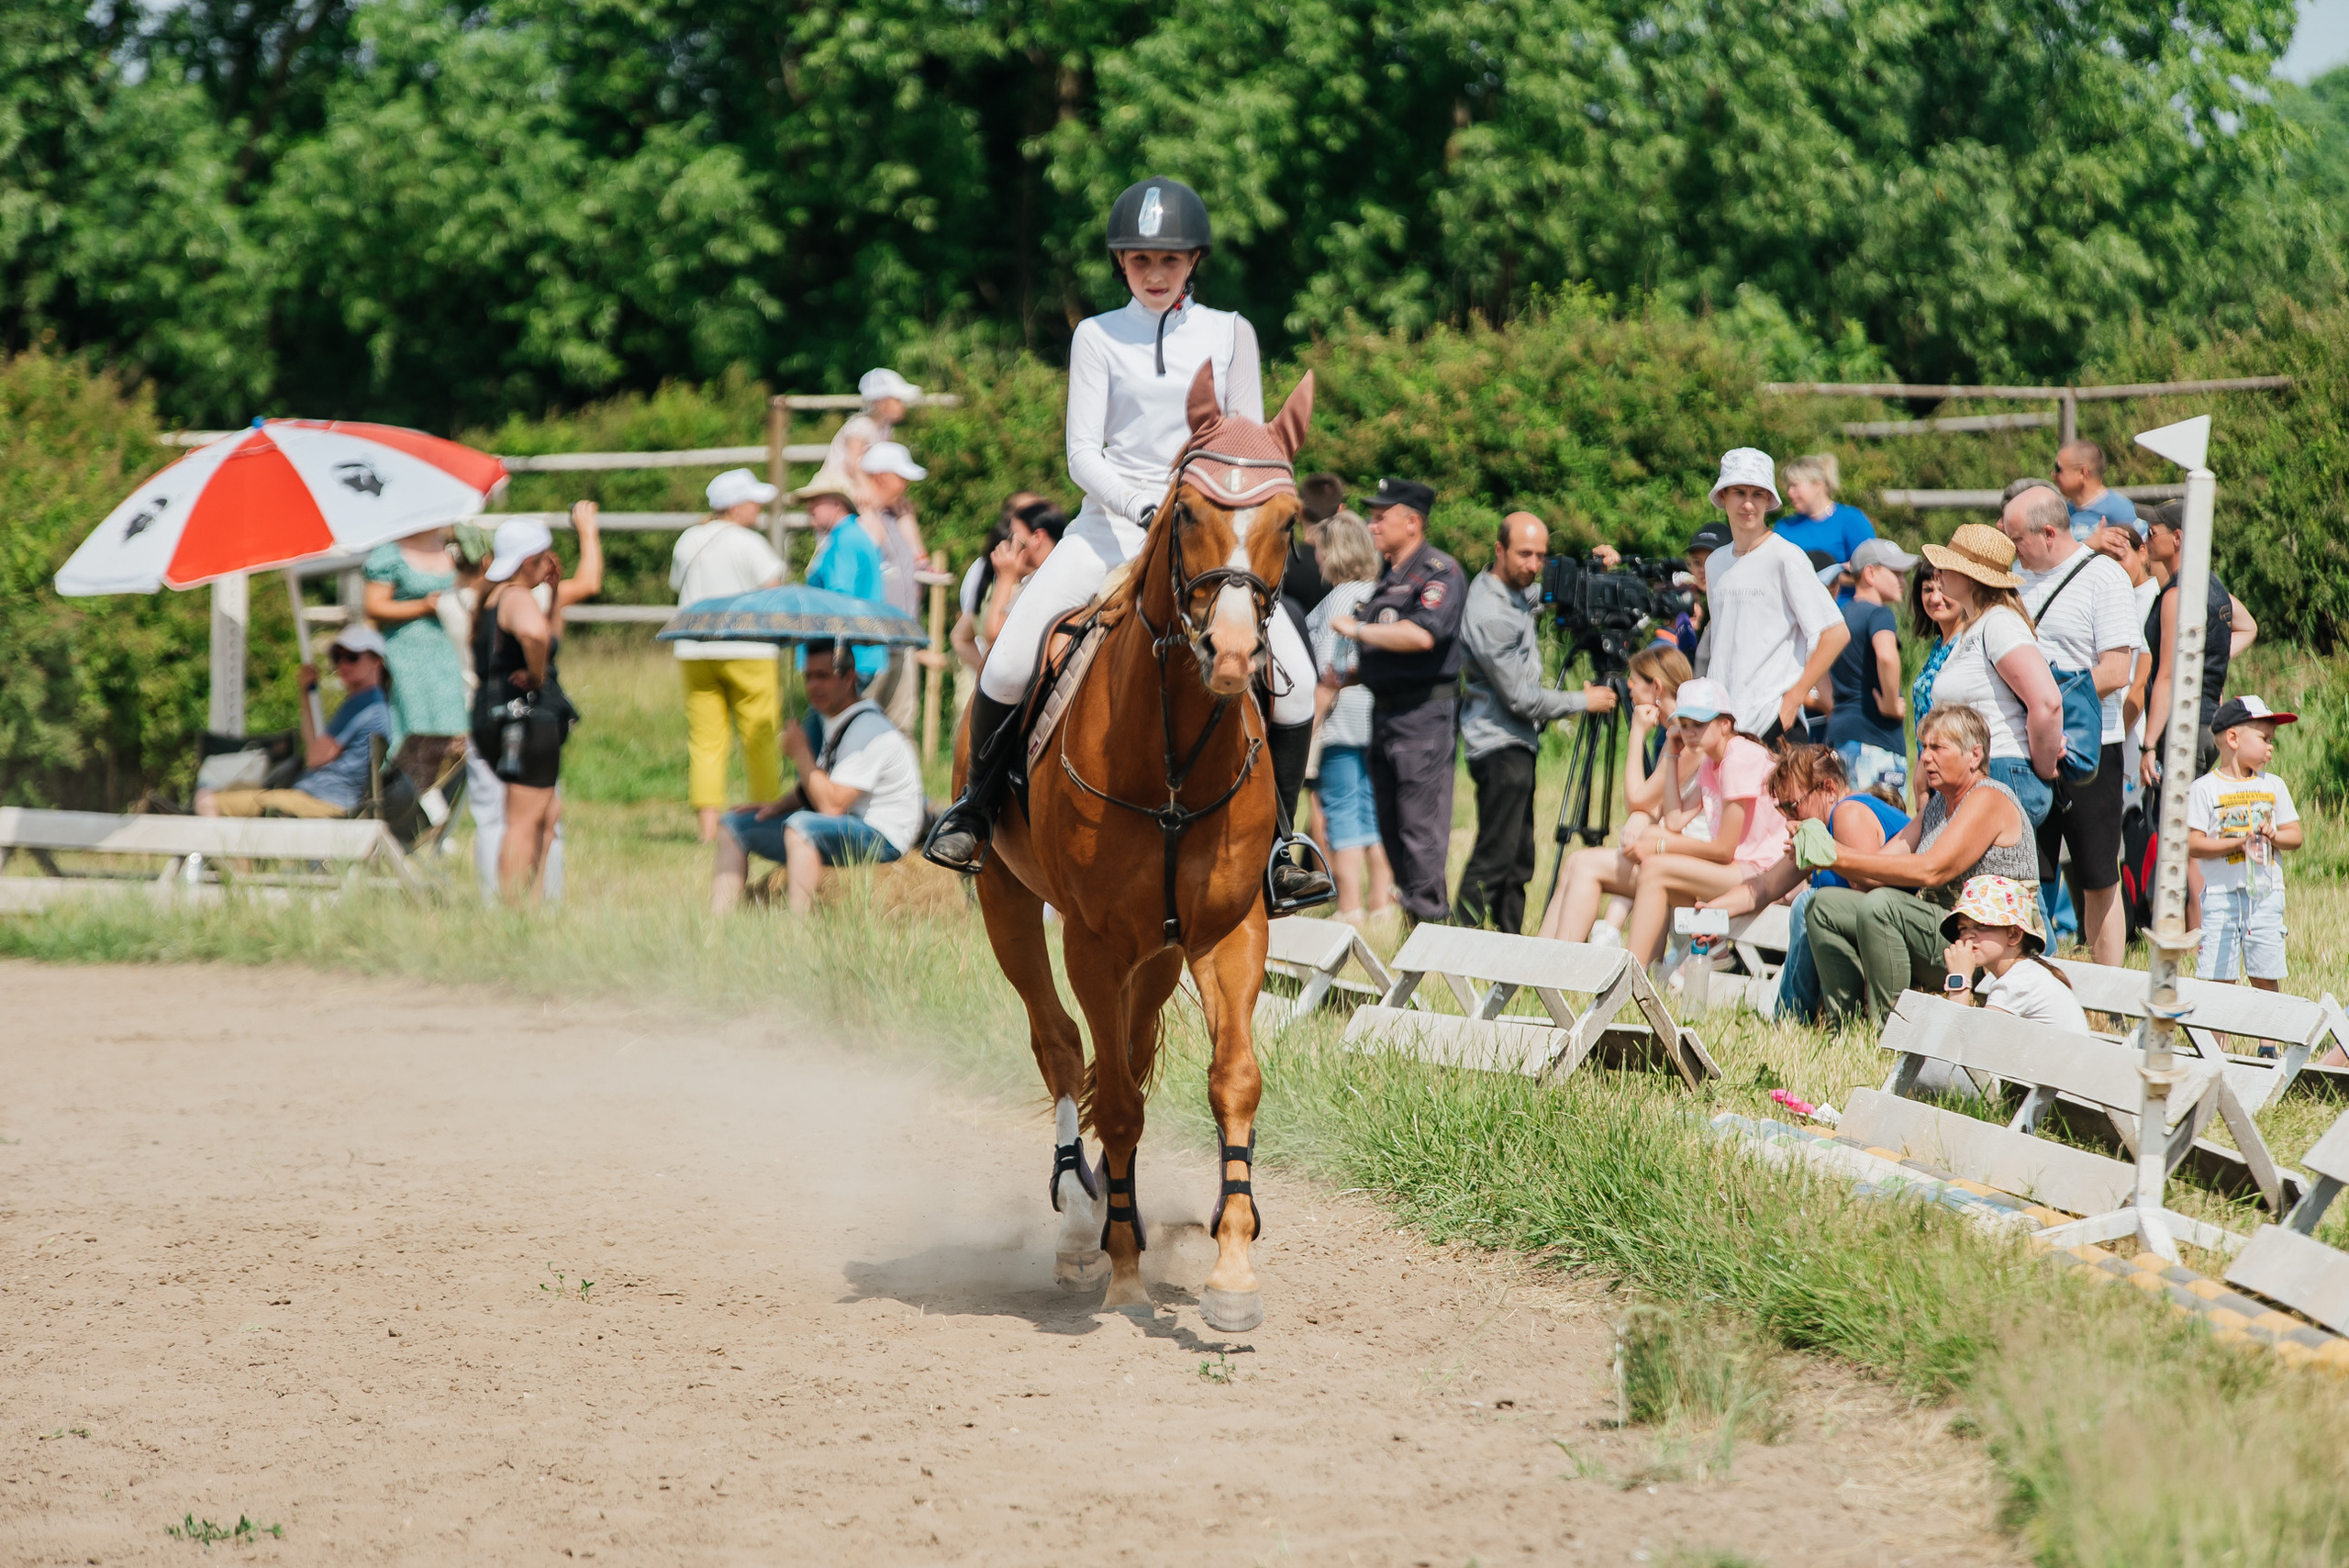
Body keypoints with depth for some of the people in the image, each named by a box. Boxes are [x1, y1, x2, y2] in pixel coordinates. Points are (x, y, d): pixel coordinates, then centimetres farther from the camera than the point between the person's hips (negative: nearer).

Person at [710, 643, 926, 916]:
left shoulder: (868, 730, -20)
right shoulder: (834, 720, 12)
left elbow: (831, 806, -26)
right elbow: (816, 787, 25)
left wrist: (800, 752, -15)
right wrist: (778, 806, 6)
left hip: (881, 838, -11)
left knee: (801, 826, -38)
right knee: (735, 825, 9)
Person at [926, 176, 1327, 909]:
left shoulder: (1229, 334, 8)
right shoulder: (1098, 338, 4)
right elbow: (1082, 452, -3)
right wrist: (1145, 509, -19)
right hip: (1111, 521, -1)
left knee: (1294, 679, -16)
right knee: (1007, 667, -19)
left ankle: (1275, 847, 0)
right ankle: (977, 803, 7)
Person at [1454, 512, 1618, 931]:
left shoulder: (1520, 591, 7)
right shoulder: (1488, 615, -21)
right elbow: (1521, 698, -19)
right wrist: (1583, 701, -7)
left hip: (1518, 743, 10)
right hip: (1499, 745, -10)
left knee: (1519, 860, 12)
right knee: (1494, 860, -12)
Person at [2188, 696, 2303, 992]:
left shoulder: (2274, 786, 11)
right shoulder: (2206, 788, -2)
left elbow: (2294, 836, 10)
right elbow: (2193, 845, -8)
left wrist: (2273, 836, -11)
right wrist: (2240, 843, -18)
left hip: (2267, 893, 3)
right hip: (2222, 893, -3)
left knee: (2266, 977, 2)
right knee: (2219, 976, -5)